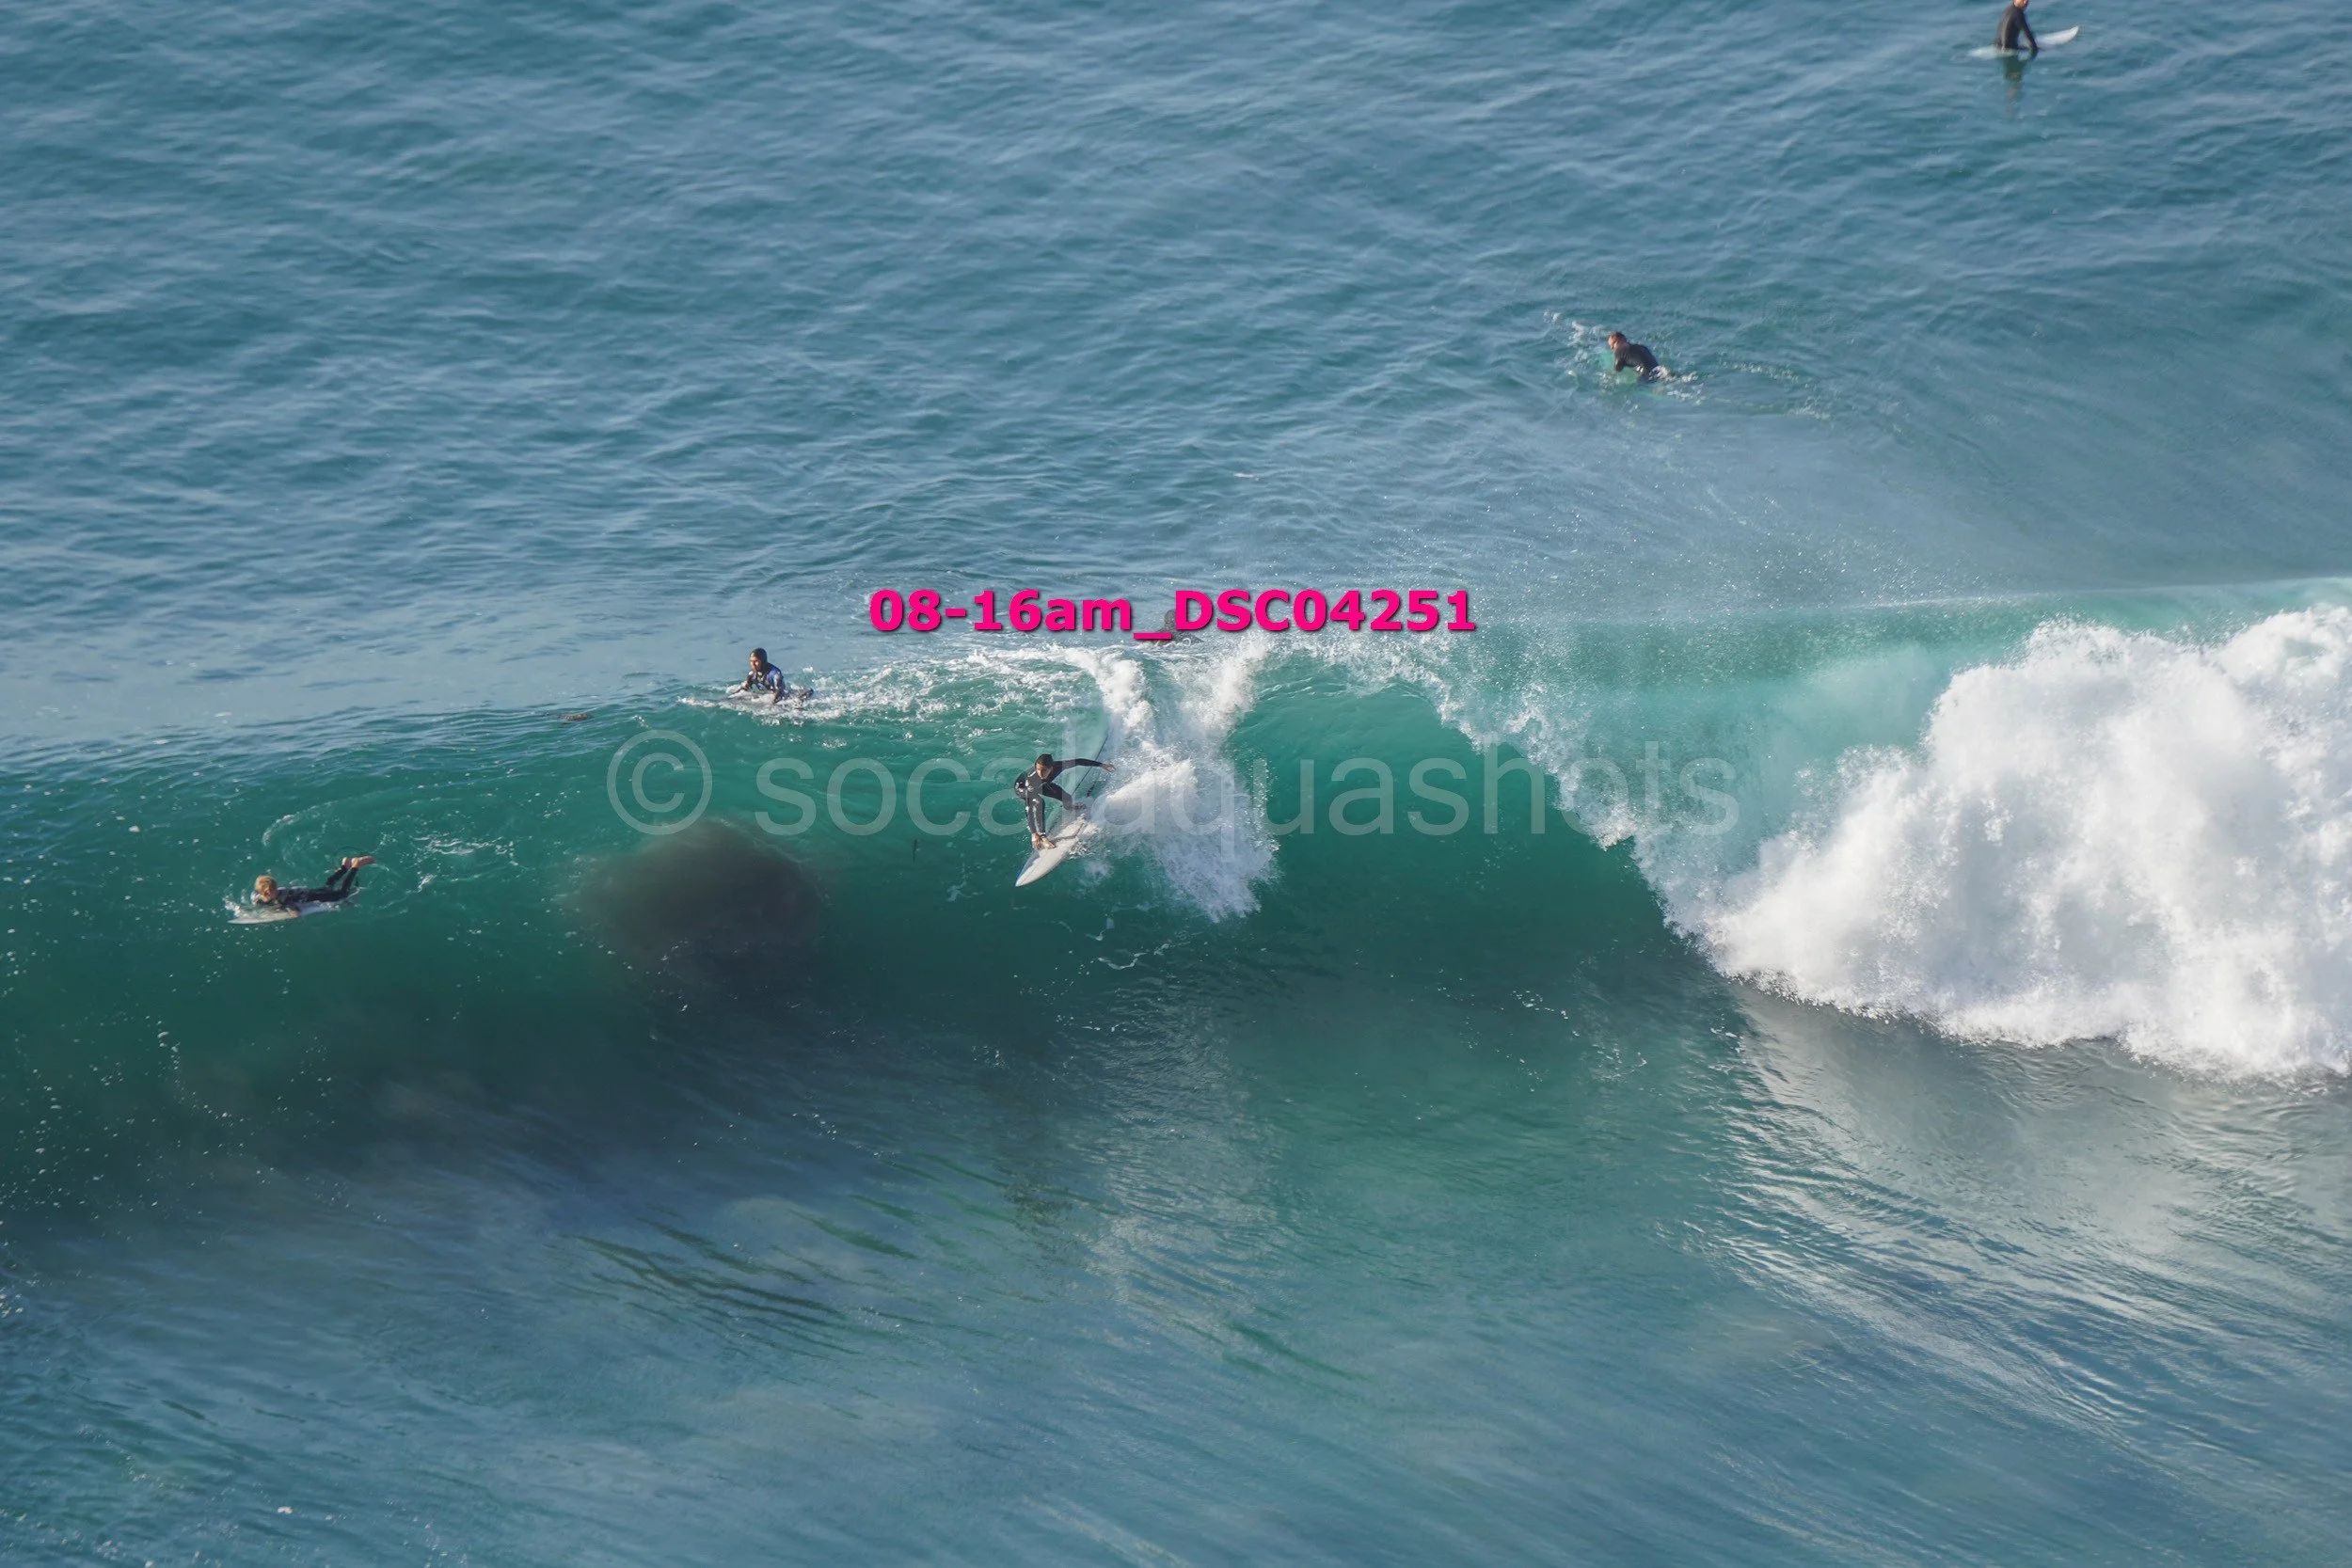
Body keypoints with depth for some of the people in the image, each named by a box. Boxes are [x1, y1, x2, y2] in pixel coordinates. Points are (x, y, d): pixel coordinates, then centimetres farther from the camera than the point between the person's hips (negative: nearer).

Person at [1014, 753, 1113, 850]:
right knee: (1038, 801, -34)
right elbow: (1030, 809, -46)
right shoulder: (1032, 777, -46)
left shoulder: (1058, 766, -38)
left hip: (1041, 784, 5)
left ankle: (1070, 806, 50)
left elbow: (1078, 761, -19)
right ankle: (1039, 835, -25)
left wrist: (1100, 765, -10)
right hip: (1021, 787, -5)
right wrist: (1034, 833, -51)